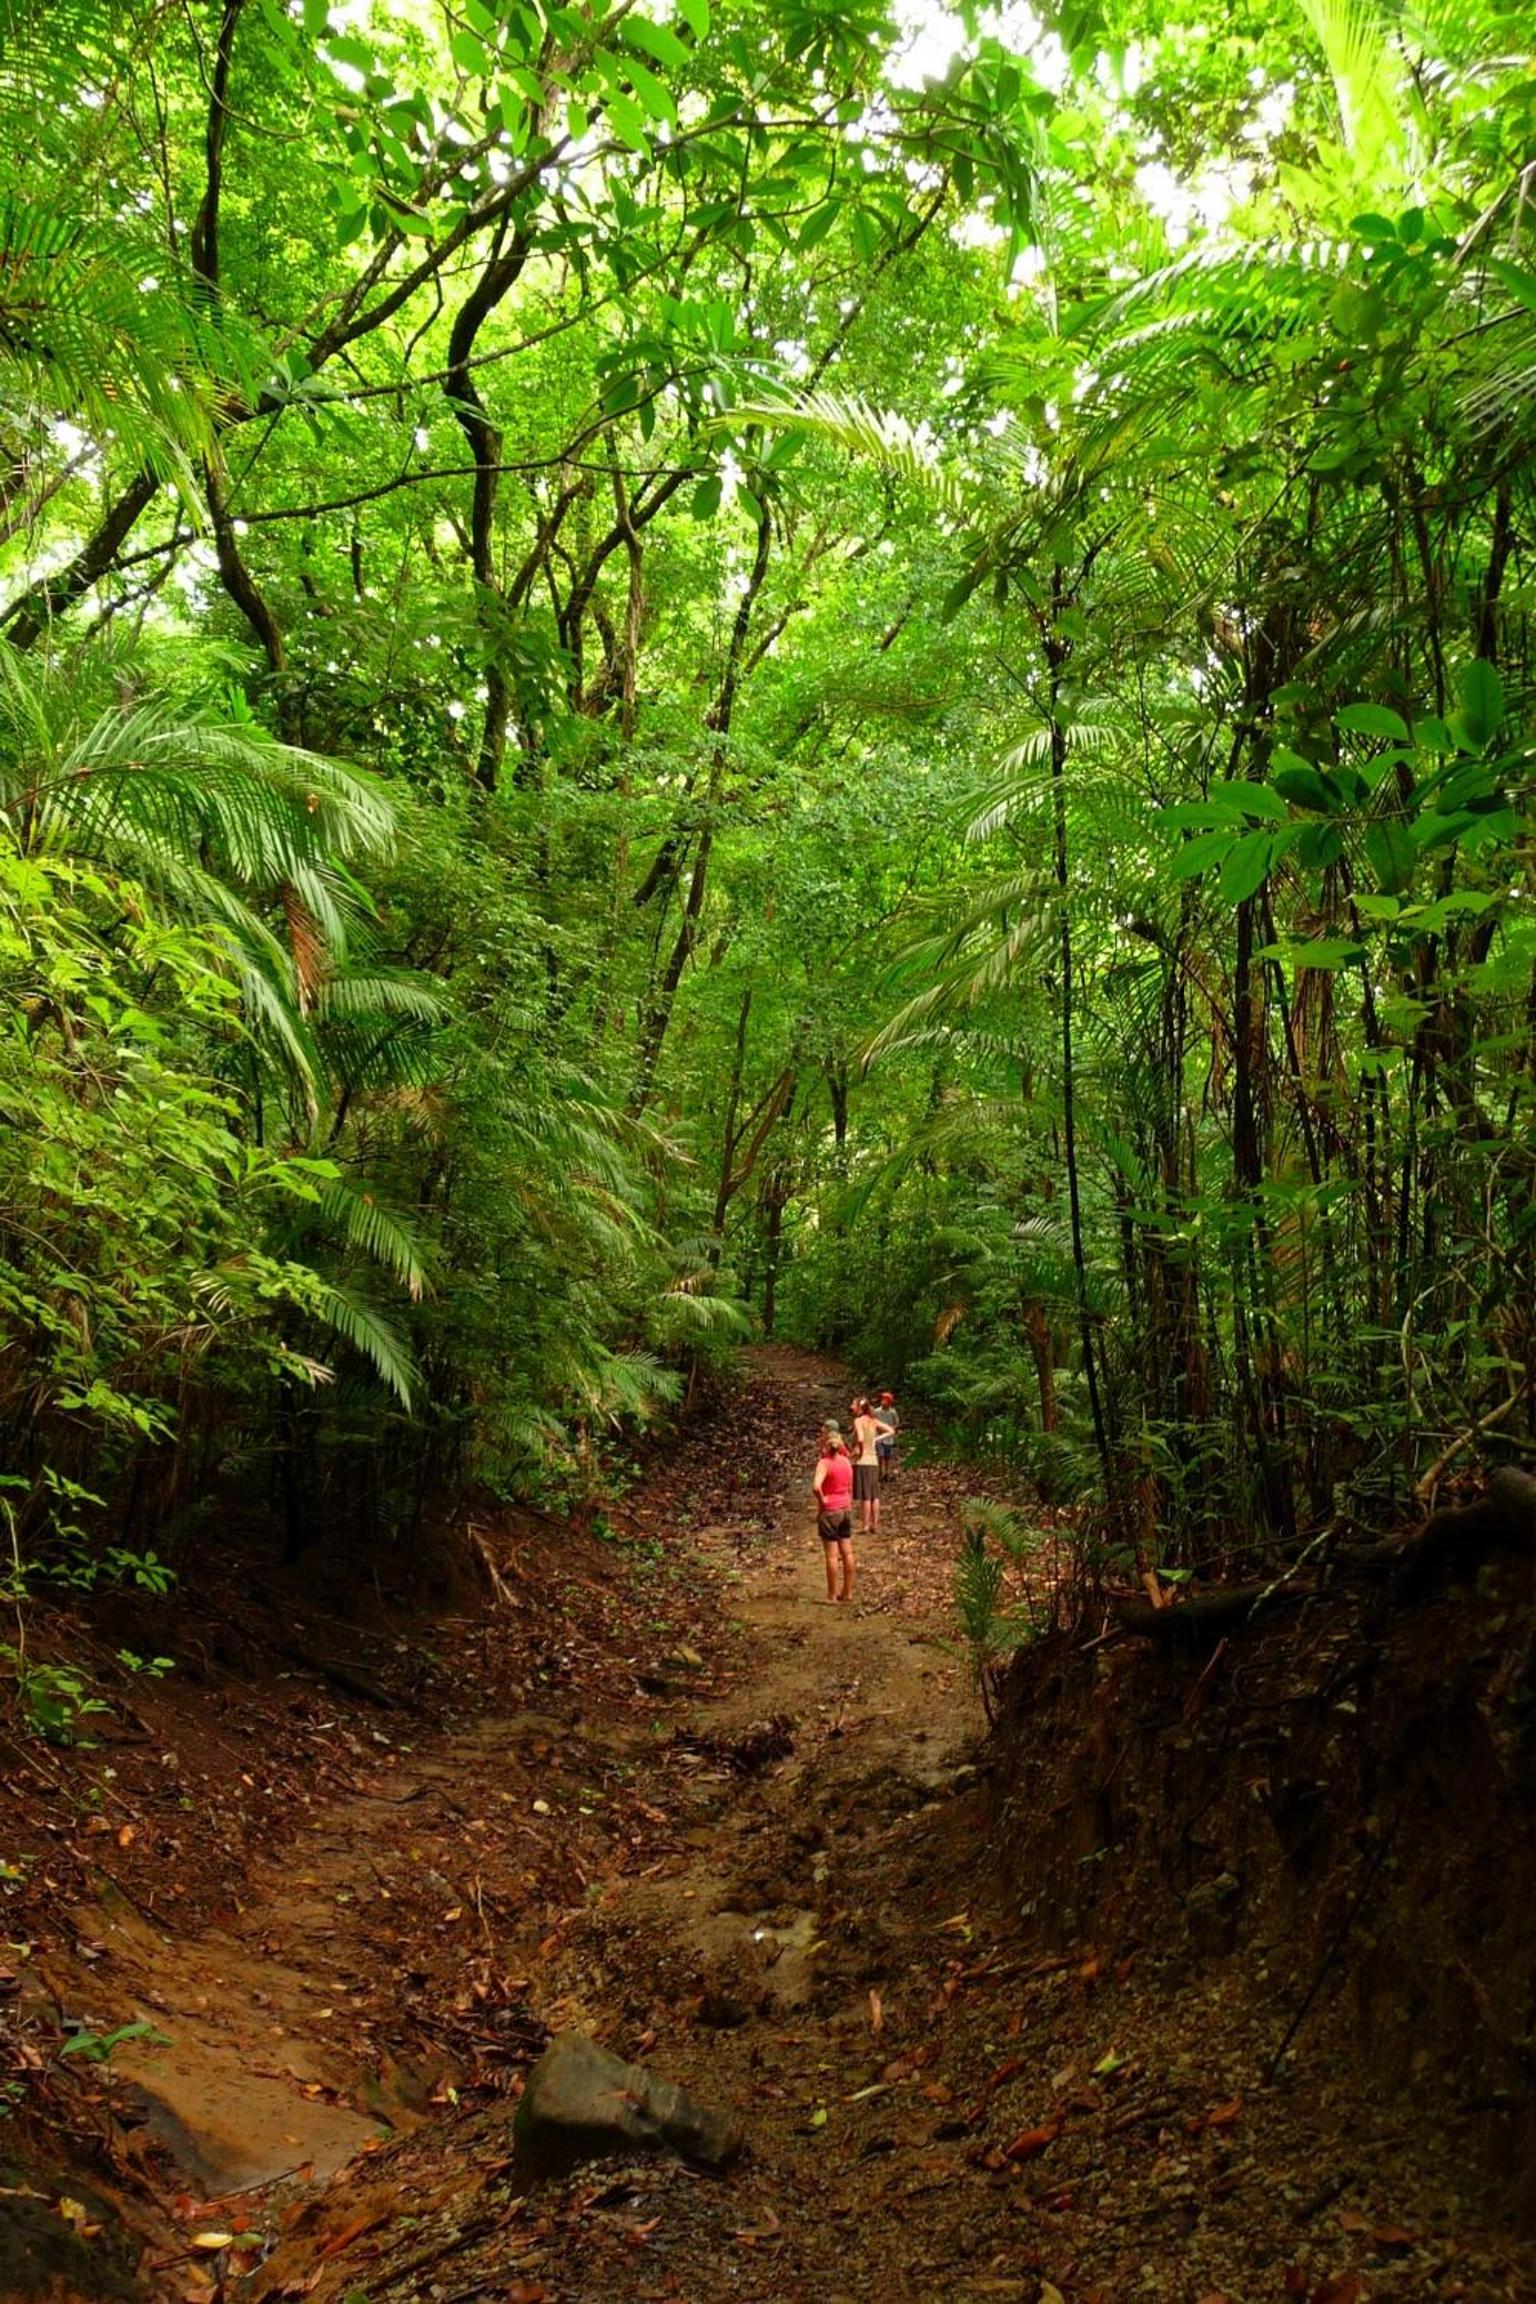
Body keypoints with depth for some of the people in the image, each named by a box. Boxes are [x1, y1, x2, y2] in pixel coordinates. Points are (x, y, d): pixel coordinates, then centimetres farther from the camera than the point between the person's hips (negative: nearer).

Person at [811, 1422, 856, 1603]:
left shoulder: (824, 1463, -18)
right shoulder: (846, 1461, 4)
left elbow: (816, 1487, -33)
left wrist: (821, 1501, -17)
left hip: (829, 1511, -7)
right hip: (845, 1509, 7)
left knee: (831, 1555, 1)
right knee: (847, 1552, 13)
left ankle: (832, 1596, 7)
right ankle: (847, 1591, 22)